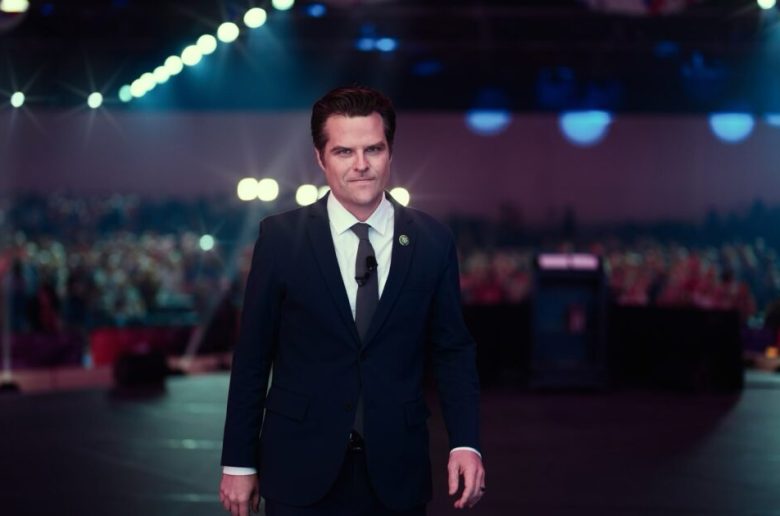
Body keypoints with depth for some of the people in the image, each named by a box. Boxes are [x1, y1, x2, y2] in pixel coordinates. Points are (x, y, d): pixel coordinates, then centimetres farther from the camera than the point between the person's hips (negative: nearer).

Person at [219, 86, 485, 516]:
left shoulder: (433, 242, 0)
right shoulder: (281, 237, -4)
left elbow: (453, 352, 5)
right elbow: (252, 356, -1)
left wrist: (466, 443, -7)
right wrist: (239, 462, 0)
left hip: (395, 473, 2)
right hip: (301, 470, -1)